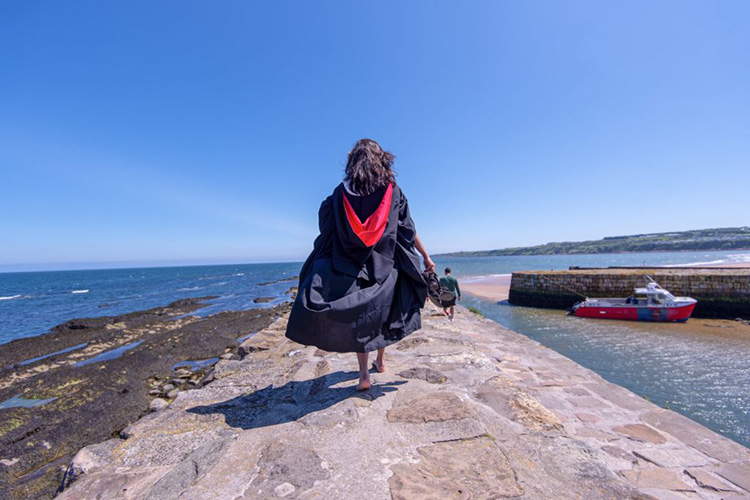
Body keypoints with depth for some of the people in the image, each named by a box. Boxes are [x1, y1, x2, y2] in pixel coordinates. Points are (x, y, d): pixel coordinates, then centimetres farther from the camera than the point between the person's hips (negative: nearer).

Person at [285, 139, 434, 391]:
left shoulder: (342, 192, -1)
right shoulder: (393, 191, 0)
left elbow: (325, 224, 3)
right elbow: (409, 230, 0)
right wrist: (426, 257, 8)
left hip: (351, 267, -1)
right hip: (385, 266, 1)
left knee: (357, 317, 10)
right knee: (382, 313, 20)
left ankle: (364, 374, 6)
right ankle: (380, 361, 35)